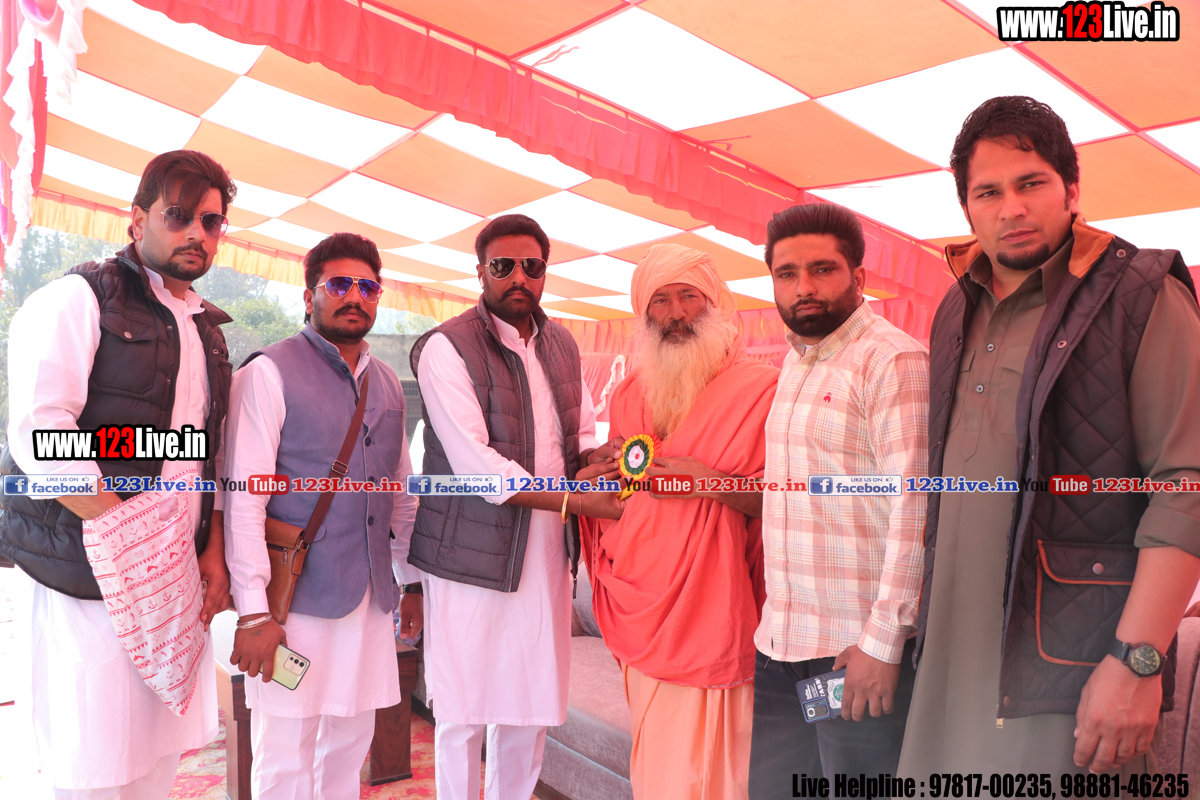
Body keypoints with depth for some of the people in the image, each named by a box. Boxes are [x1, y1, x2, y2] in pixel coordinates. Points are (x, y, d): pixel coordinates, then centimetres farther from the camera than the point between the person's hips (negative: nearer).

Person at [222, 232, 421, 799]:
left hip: (371, 599, 6)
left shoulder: (387, 384, 13)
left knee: (350, 744, 15)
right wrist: (253, 612, -15)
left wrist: (413, 582, 15)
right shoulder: (269, 372, -6)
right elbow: (243, 496, -11)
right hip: (297, 598, -5)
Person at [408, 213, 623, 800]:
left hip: (546, 553, 6)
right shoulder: (446, 347, -10)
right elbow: (474, 462, -18)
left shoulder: (561, 344, 11)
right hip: (472, 556, -5)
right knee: (464, 711, 5)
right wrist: (576, 500, -21)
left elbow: (582, 434, 18)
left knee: (532, 707, 13)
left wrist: (596, 457, -6)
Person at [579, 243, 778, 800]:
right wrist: (610, 469, 3)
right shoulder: (630, 393, 14)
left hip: (708, 609, -5)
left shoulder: (759, 388, -4)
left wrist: (708, 481, -19)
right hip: (640, 612, 5)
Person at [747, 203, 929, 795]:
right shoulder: (795, 362, 13)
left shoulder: (895, 361, -13)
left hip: (861, 650, -7)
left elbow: (915, 508, -19)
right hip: (781, 641, 8)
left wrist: (883, 640, -19)